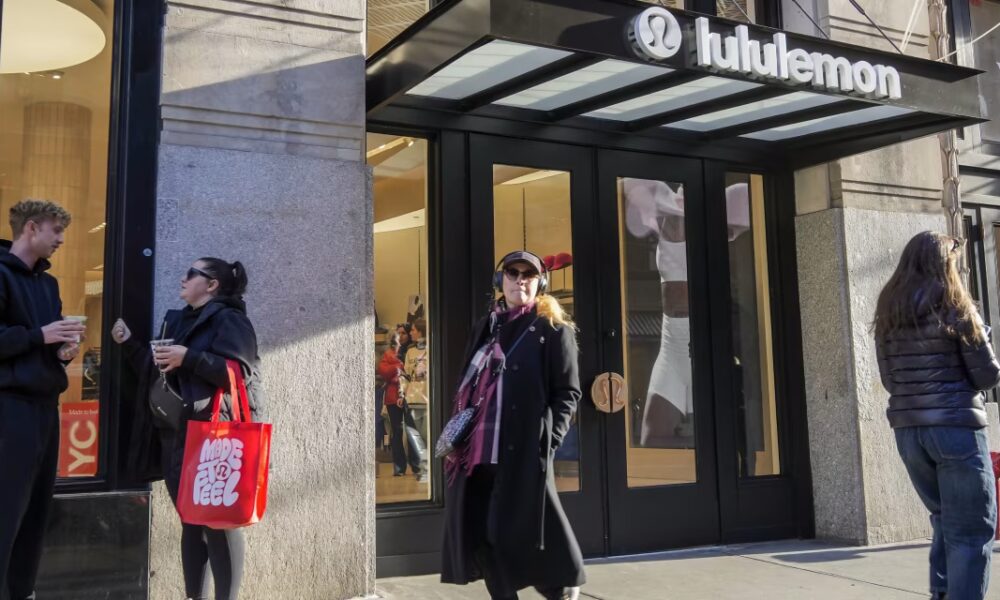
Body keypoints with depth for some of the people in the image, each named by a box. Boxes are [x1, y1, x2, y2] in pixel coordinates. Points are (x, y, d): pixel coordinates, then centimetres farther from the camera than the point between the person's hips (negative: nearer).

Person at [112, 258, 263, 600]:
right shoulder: (178, 320, 20)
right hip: (175, 436, 8)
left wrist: (190, 358, -23)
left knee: (219, 523, -5)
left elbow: (240, 373, -18)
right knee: (191, 522, 11)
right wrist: (129, 344, 13)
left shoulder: (228, 319, -5)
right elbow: (156, 372, 22)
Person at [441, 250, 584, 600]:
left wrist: (549, 439, -14)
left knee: (521, 531, -4)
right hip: (478, 449, 6)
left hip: (525, 450, -5)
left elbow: (568, 392, -3)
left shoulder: (553, 330, 2)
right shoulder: (485, 328, 17)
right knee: (480, 533, 7)